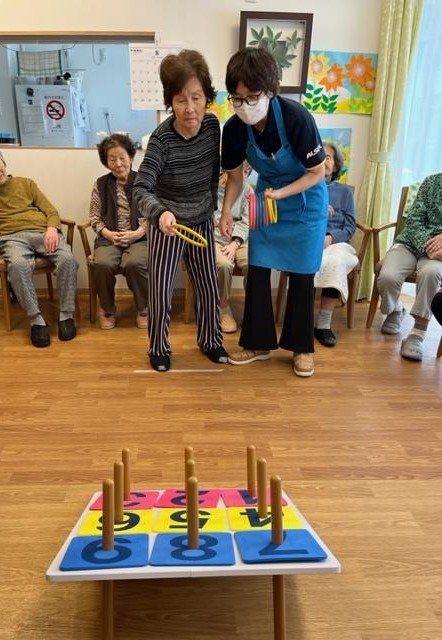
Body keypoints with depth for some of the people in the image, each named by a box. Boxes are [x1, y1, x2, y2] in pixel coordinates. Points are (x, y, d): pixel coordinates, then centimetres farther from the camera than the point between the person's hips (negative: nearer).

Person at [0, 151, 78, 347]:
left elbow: (51, 211, 15)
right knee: (18, 265, -37)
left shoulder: (26, 183, 22)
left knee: (67, 259, -30)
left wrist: (52, 228, -6)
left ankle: (66, 314, -19)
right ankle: (36, 319, -26)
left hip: (43, 232, 2)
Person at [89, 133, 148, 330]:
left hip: (139, 237, -2)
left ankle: (143, 308, -5)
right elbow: (94, 216, 12)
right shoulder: (101, 184, 11)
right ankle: (107, 309, 0)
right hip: (109, 237, 2)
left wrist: (138, 232, -13)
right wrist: (106, 232, -7)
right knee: (103, 264, -30)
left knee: (134, 263, -34)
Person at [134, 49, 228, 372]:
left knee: (209, 287, 13)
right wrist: (160, 213, -49)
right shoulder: (162, 139, -25)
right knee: (161, 292, 3)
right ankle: (159, 348, 26)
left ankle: (211, 340, 35)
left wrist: (212, 205, 10)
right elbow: (141, 188, -30)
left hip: (202, 223, 5)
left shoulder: (213, 125, -9)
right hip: (168, 226, -4)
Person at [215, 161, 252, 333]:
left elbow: (246, 221, 1)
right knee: (224, 264, -33)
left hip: (238, 239, 3)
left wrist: (235, 244, -12)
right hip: (213, 238, -2)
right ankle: (224, 309, -11)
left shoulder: (247, 190, 9)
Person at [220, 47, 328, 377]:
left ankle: (302, 347, 19)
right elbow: (234, 176, -2)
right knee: (257, 271, 2)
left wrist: (281, 193, -30)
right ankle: (259, 343, 18)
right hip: (266, 201, 4)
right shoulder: (234, 128, -16)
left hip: (305, 202, -3)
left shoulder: (296, 117, -28)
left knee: (301, 275, 3)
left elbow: (317, 172, -18)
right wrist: (227, 212, -16)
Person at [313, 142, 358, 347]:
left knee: (335, 263, -34)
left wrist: (331, 237, -10)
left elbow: (350, 226, 9)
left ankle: (324, 324, -26)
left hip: (336, 243, 1)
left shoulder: (345, 192, 18)